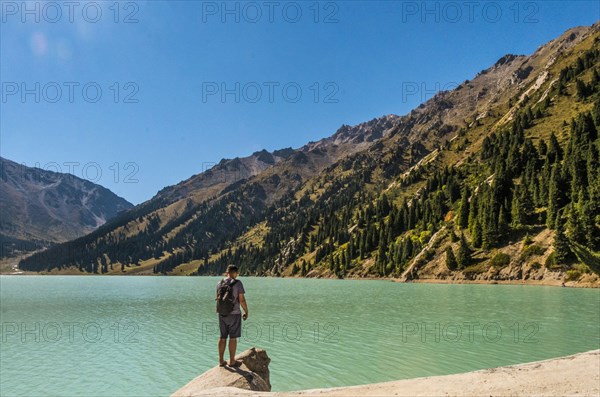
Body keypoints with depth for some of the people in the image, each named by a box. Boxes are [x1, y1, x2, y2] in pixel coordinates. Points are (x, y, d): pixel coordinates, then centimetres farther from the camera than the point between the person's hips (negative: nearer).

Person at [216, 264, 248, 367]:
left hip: (222, 314, 5)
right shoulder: (238, 283, -12)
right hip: (234, 314, -5)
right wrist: (246, 312, -2)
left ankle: (221, 360, 18)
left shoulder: (220, 283, 3)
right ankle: (232, 361, 10)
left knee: (222, 337, 13)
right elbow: (242, 300, -14)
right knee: (233, 337, 3)